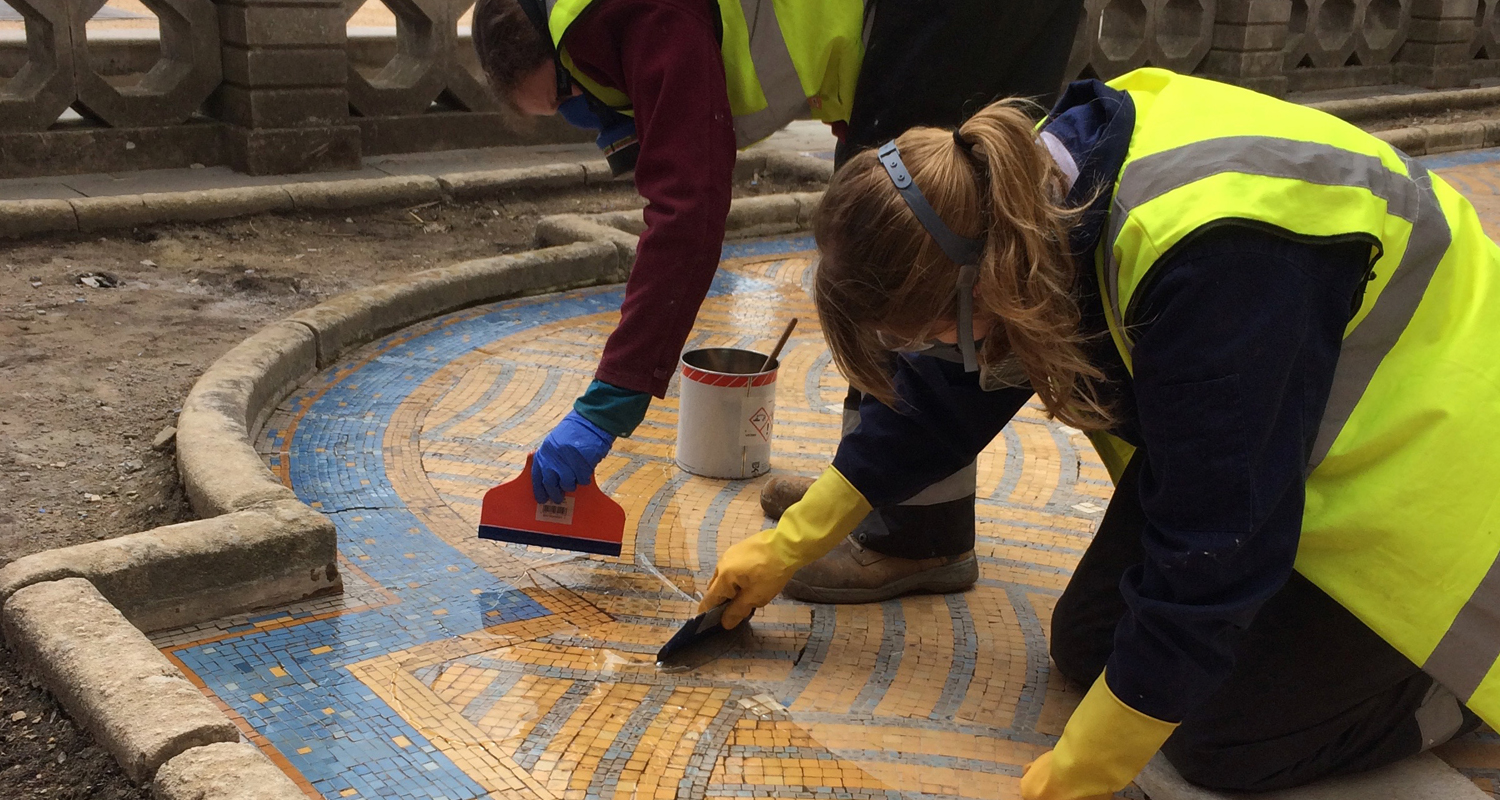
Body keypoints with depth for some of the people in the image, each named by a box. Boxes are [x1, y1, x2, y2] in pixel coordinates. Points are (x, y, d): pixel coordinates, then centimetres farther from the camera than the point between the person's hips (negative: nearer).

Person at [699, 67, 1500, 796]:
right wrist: (788, 547, 8)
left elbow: (1209, 549, -33)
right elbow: (940, 394, 1)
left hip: (1420, 460, -7)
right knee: (1086, 649, 6)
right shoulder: (1030, 187, -15)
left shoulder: (1212, 260, -40)